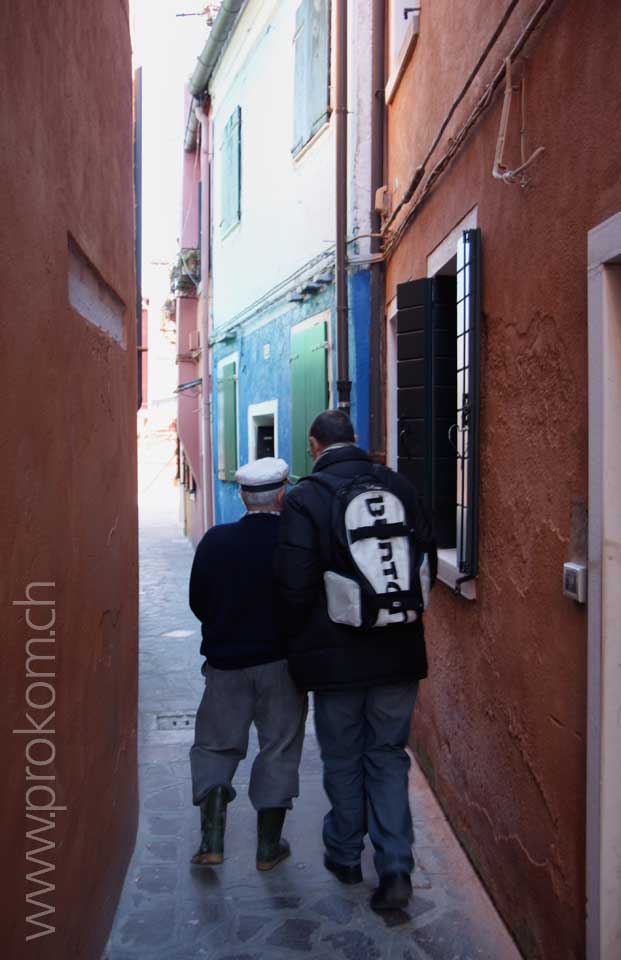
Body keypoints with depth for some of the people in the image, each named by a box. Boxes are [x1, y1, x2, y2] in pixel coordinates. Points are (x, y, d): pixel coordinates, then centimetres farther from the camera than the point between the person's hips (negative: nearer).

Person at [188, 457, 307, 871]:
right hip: (281, 662, -1)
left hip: (225, 662, 1)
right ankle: (269, 846, 20)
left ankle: (211, 840, 10)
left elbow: (198, 603, 1)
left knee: (215, 746, 16)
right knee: (279, 749, 12)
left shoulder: (215, 541, -7)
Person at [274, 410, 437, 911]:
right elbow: (428, 561, 5)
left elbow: (294, 584, -13)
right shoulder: (399, 486, 0)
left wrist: (295, 641, 3)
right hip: (399, 653, 3)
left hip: (335, 655, -3)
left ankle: (345, 855, 32)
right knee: (388, 756, 14)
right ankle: (396, 867, 6)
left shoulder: (304, 498, -12)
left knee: (343, 760, 15)